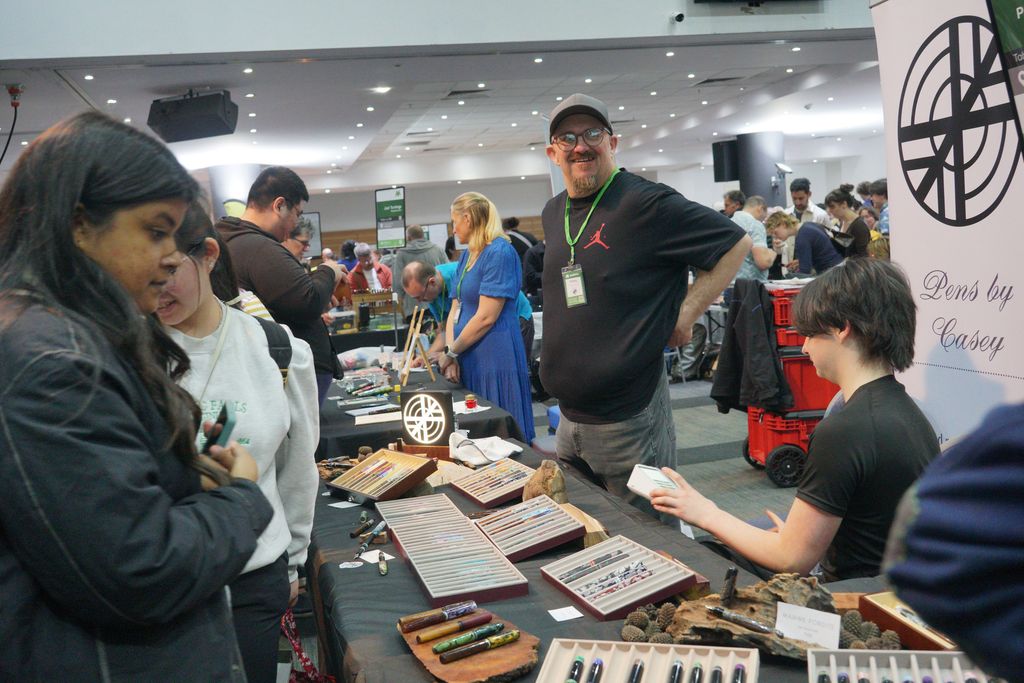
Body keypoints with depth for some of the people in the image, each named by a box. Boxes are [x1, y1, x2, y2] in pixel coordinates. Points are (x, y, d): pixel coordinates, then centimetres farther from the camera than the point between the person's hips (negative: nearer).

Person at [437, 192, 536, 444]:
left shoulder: (499, 252, -13)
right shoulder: (466, 256, 14)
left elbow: (486, 318, -17)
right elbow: (455, 310, 10)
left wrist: (451, 352, -8)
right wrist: (450, 354, -4)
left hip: (495, 361, -8)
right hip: (469, 362, 8)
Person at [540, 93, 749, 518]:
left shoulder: (646, 203, -13)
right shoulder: (553, 213, 11)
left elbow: (735, 244, -9)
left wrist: (685, 314, -11)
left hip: (630, 418, -7)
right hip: (569, 419, 8)